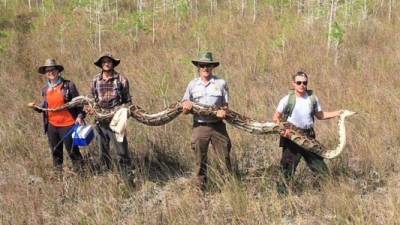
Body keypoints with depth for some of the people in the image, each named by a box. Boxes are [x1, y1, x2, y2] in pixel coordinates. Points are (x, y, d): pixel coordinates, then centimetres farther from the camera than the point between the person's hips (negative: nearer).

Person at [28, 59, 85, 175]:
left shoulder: (68, 85, -7)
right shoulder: (45, 89, 6)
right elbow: (45, 106, 14)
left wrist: (80, 116, -17)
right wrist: (36, 107, -5)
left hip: (68, 125, -5)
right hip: (52, 126, 5)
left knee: (73, 151, -1)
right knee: (56, 153, 13)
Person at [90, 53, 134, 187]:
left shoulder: (121, 80, -1)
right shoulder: (95, 81, 6)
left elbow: (128, 100, 5)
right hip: (100, 122, 3)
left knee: (122, 152, -7)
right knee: (103, 152, 12)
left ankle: (129, 180, -2)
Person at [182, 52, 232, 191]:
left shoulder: (221, 83, 5)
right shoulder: (192, 85, 8)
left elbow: (225, 105, 7)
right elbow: (184, 106, 11)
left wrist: (224, 111, -15)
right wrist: (186, 106, -13)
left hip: (218, 126, -1)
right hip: (199, 126, 1)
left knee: (225, 157, -1)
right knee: (200, 160, 5)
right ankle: (200, 189, 13)